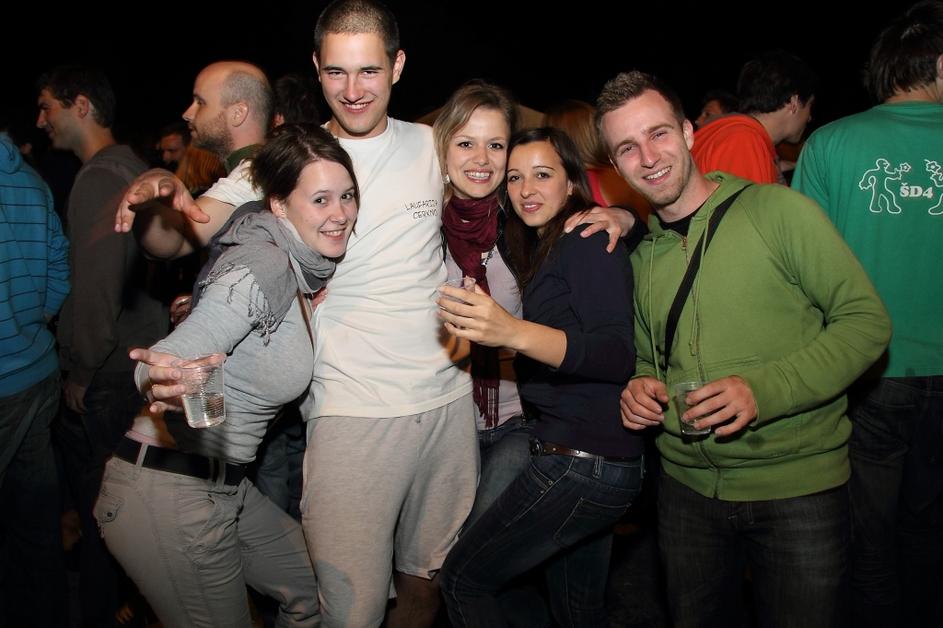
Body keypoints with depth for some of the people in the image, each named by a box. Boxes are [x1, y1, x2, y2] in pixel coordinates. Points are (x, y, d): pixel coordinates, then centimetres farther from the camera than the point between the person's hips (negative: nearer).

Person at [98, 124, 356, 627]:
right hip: (170, 496, -9)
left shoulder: (297, 269, 6)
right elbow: (170, 360, -30)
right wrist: (170, 380, -51)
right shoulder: (263, 266, -21)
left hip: (224, 487, 9)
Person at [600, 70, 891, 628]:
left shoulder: (778, 211, -10)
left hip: (798, 487, -4)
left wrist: (763, 390, -22)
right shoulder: (641, 255, 7)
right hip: (688, 488, 5)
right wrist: (640, 386, -4)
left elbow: (866, 319, -11)